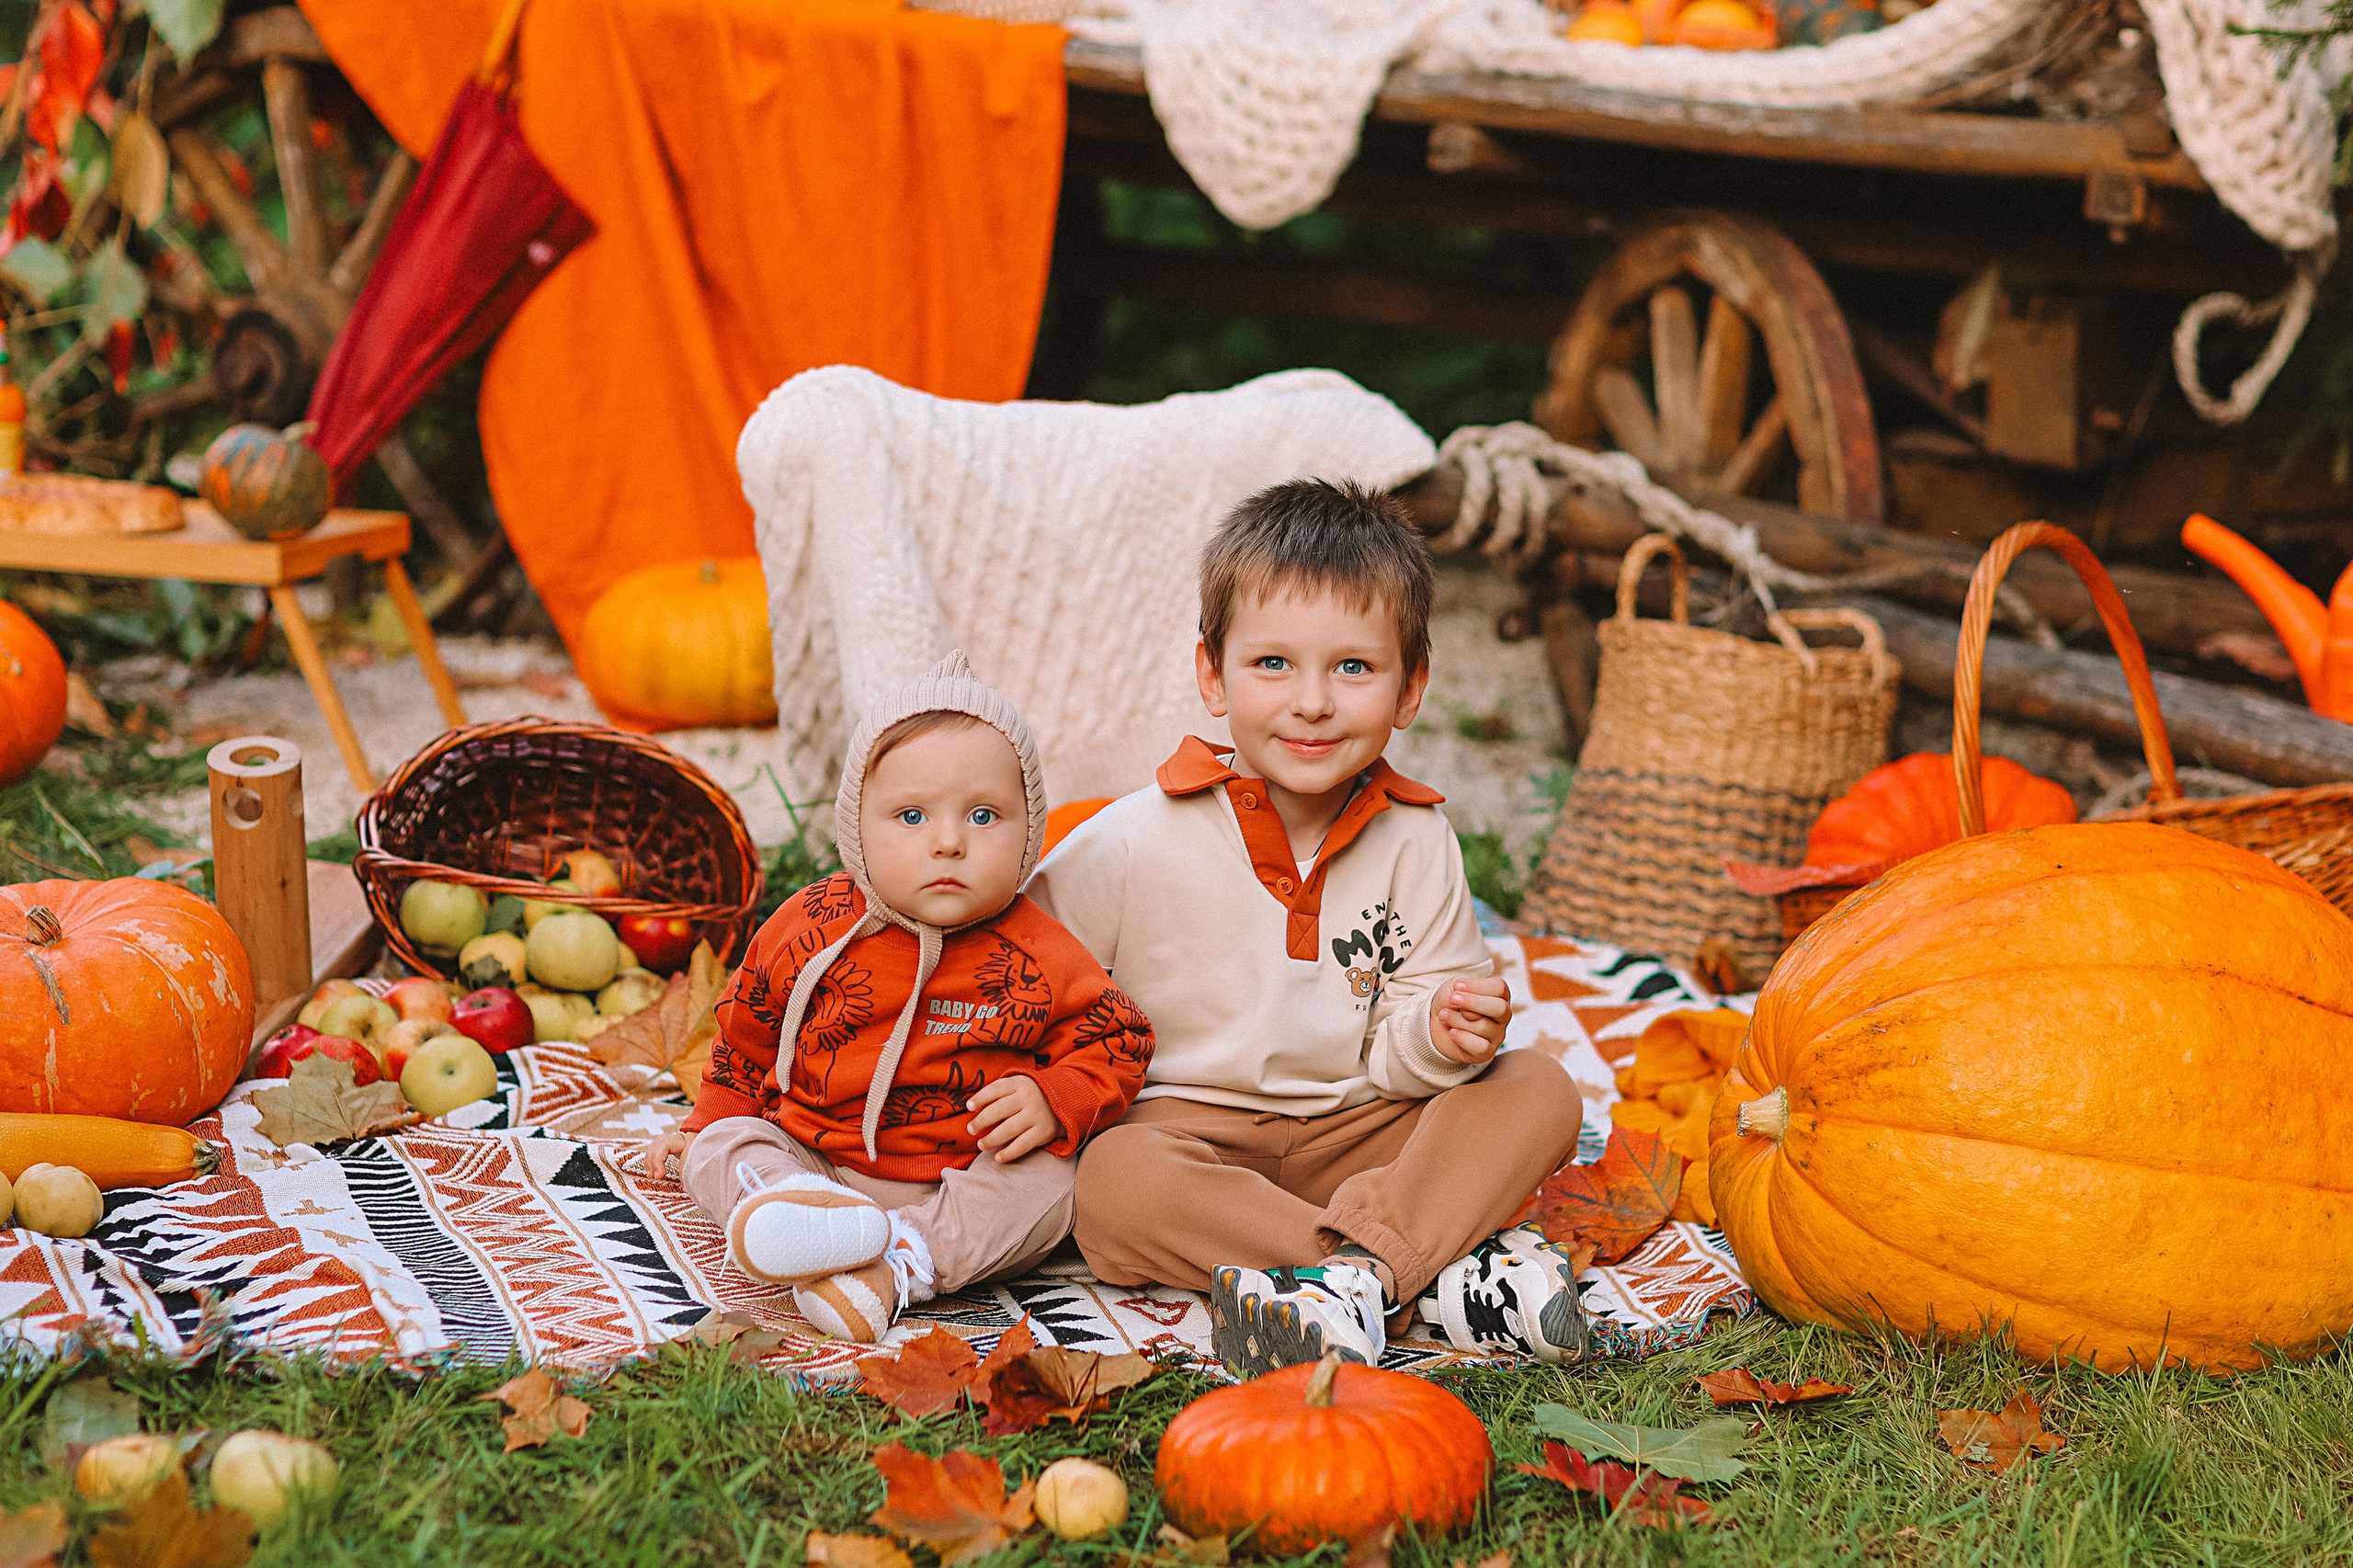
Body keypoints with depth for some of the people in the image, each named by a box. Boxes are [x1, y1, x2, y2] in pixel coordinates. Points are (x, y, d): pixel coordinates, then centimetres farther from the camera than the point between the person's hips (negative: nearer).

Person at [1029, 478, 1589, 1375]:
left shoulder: (1414, 843, -2)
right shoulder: (1137, 844, -10)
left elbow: (1401, 1058, -1)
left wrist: (1438, 1037, -23)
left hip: (1360, 1137, 3)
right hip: (1187, 1126, -3)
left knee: (1539, 1090, -15)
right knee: (1114, 1184, -36)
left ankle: (1356, 1264, -35)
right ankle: (1439, 1269, -36)